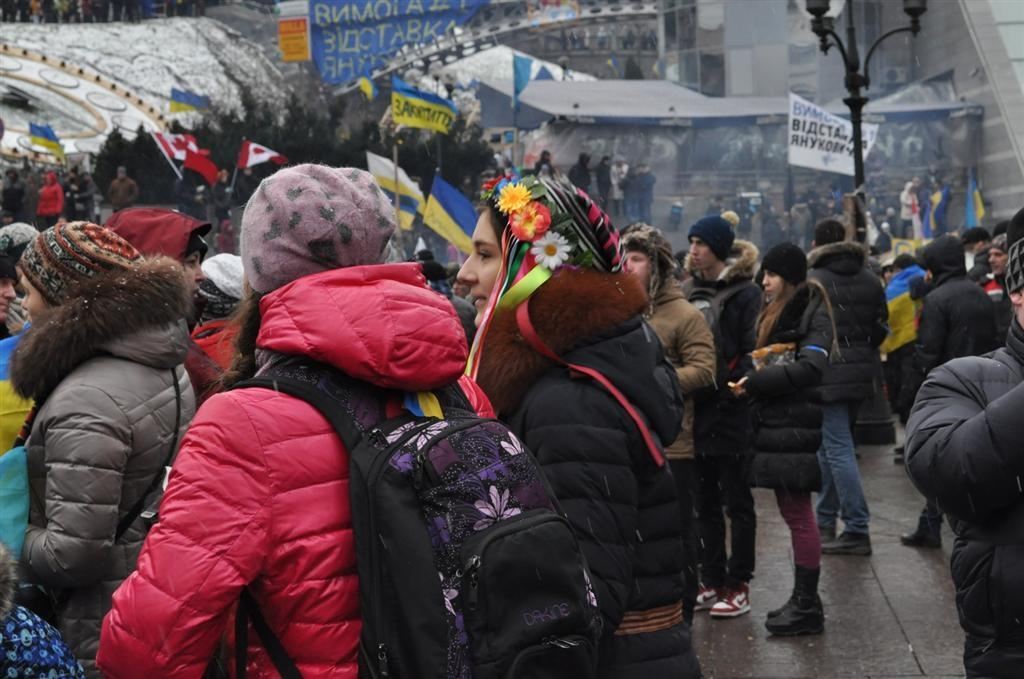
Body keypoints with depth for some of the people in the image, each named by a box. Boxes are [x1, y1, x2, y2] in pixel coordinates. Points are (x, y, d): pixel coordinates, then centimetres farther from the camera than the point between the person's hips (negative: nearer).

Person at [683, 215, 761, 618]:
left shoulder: (745, 293, -8)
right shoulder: (690, 291, 11)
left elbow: (753, 354, -12)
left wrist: (730, 387, -20)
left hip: (731, 414, -6)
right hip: (697, 413, 6)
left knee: (737, 503, 4)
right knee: (705, 502, 12)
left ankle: (738, 586, 11)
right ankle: (711, 581, 21)